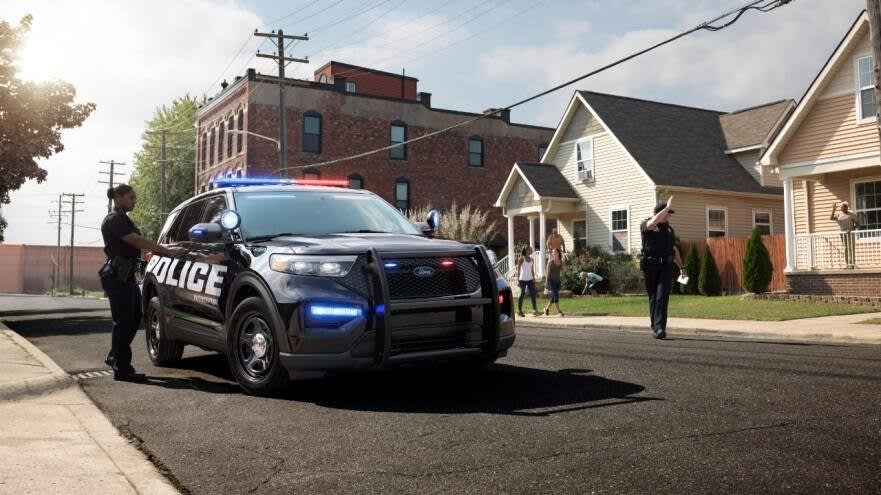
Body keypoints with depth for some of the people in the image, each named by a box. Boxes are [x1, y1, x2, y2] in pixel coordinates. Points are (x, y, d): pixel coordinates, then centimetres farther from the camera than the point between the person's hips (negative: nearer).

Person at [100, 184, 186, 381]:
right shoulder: (114, 220, -12)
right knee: (123, 321, -8)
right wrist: (168, 251, -26)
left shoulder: (122, 219, 20)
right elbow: (137, 241, -23)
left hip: (126, 276, 10)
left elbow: (137, 242, 18)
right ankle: (122, 369, -3)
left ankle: (114, 357, 27)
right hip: (117, 276, -10)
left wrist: (166, 250, 8)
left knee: (134, 318, 14)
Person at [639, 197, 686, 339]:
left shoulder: (669, 228, 16)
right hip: (650, 266, -2)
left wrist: (682, 267, 16)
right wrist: (667, 207, -22)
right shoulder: (645, 225, -1)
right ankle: (654, 326, 22)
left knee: (662, 297, -12)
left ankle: (660, 328, -19)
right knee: (653, 297, 7)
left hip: (666, 266, 2)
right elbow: (653, 223, -27)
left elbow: (674, 250, 21)